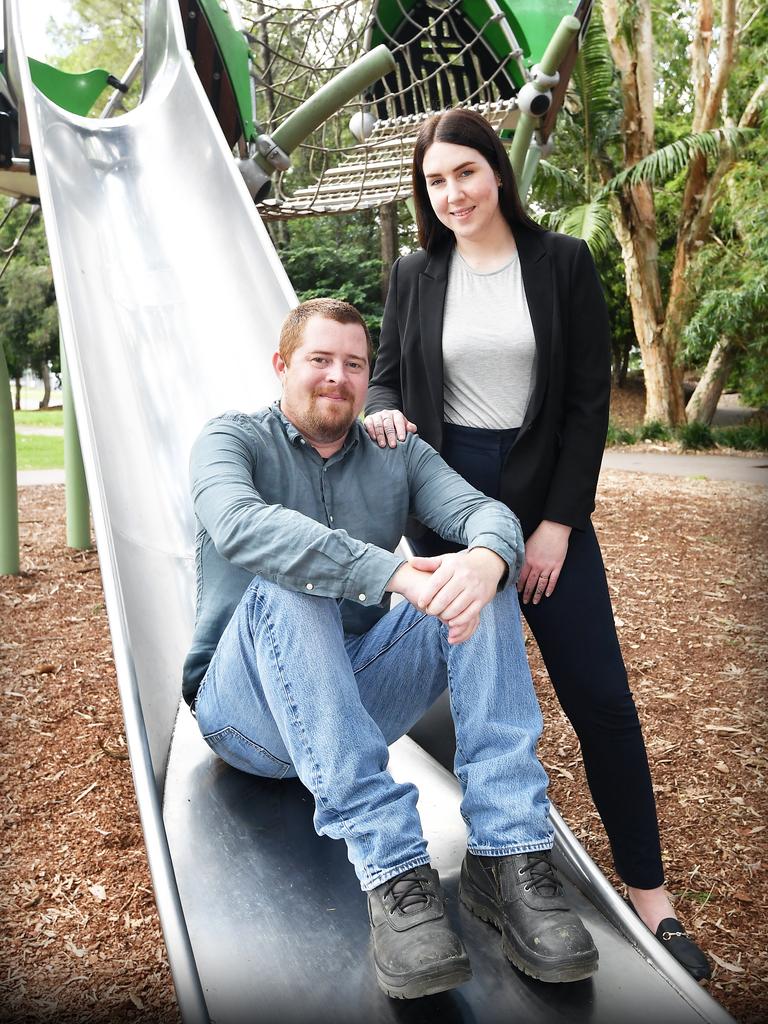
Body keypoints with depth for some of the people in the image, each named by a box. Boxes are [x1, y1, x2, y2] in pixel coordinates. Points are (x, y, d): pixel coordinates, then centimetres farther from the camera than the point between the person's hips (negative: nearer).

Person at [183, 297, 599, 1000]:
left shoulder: (399, 455, 10)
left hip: (359, 698, 3)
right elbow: (239, 525, -26)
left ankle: (511, 854, -26)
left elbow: (485, 512, -9)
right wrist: (397, 574, -37)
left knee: (479, 579, -18)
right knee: (286, 589, -33)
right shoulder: (232, 439, -1)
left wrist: (485, 559, -36)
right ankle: (394, 875, -39)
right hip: (248, 712, -3)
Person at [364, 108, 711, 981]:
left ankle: (647, 891, 16)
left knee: (600, 697, 0)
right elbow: (387, 371, 12)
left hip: (546, 499, -1)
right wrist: (383, 411, -13)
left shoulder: (562, 263, -1)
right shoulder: (415, 273, 5)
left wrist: (558, 523, -9)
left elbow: (590, 399, -4)